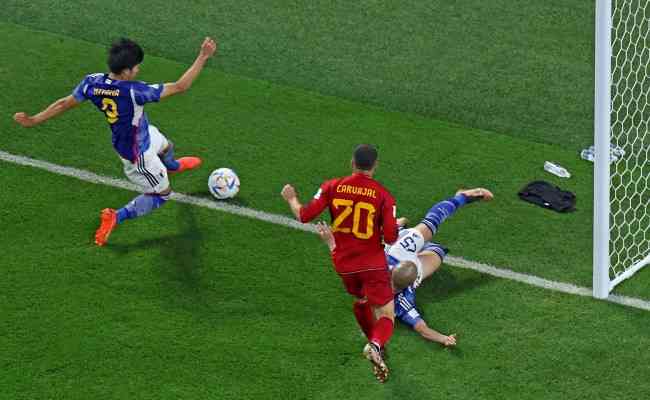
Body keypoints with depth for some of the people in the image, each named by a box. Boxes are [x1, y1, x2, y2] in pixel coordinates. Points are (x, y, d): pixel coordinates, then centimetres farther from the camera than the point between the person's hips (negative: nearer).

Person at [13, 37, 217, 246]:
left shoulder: (92, 82, -22)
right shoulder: (133, 91, -42)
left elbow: (65, 103, -9)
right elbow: (179, 87, -37)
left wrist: (34, 120, 5)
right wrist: (203, 57, -32)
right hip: (137, 154, -7)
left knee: (166, 146, 37)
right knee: (161, 194, 17)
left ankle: (173, 166, 71)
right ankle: (115, 217, 12)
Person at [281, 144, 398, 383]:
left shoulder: (333, 187, -6)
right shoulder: (383, 195, -10)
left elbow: (304, 215, -5)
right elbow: (390, 238, -13)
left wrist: (292, 199, 15)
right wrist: (396, 225, 10)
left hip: (343, 263, 4)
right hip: (373, 264, -4)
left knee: (361, 301, 31)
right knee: (386, 316, -3)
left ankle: (374, 343, 44)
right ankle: (376, 345, -33)